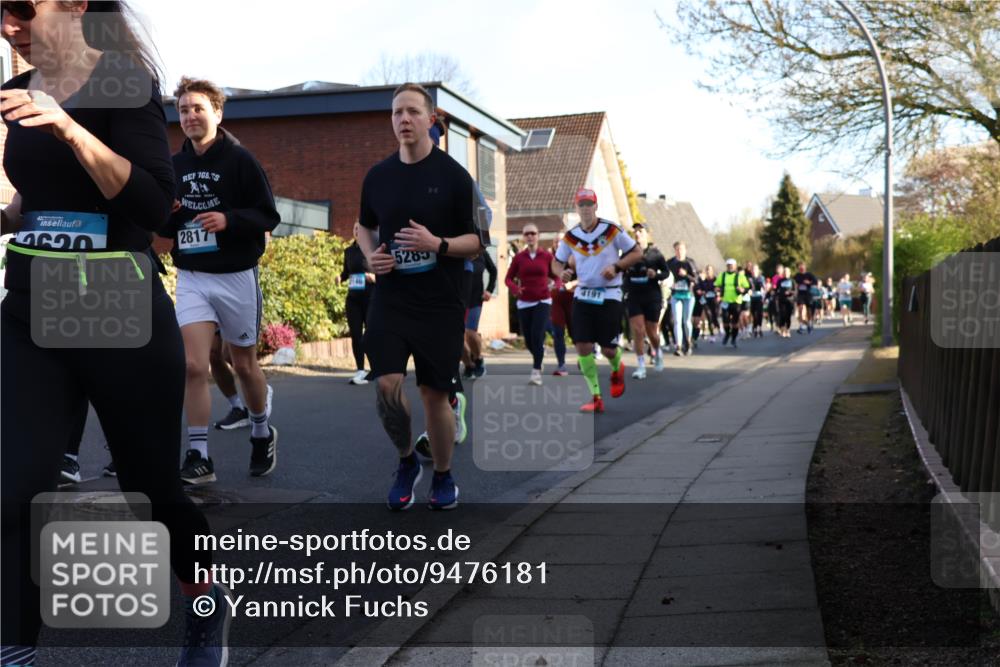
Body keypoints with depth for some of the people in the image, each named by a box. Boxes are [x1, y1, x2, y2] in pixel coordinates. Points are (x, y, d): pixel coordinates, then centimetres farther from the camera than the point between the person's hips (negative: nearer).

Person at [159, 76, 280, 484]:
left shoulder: (240, 160, -7)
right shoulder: (174, 166, 8)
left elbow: (268, 217, -9)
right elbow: (167, 230, 16)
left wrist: (229, 220, -26)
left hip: (236, 277, -3)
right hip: (190, 277, 3)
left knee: (244, 364, 11)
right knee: (193, 366, -10)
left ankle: (262, 434, 34)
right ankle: (199, 456, -3)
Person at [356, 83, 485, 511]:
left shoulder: (453, 176, -4)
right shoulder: (378, 176, 7)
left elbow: (479, 241, -3)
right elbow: (364, 227, 22)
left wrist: (438, 244, -21)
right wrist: (370, 255, 1)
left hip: (440, 303, -2)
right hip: (389, 299, 3)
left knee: (434, 394, 3)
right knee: (387, 386, -10)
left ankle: (443, 477, 24)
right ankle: (406, 461, 17)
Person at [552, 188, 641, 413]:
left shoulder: (612, 230, -7)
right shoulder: (570, 237, 2)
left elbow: (637, 253, -1)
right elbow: (556, 262, 12)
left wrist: (616, 266, -16)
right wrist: (562, 272, -11)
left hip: (609, 296, -3)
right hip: (582, 296, 3)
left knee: (608, 349, -3)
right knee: (583, 346, -7)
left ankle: (617, 370, 35)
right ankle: (596, 398, 2)